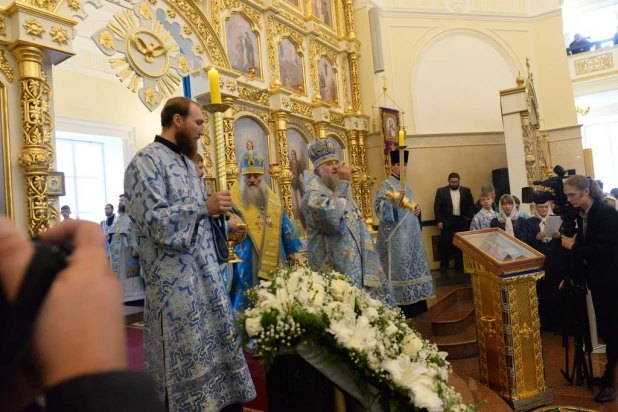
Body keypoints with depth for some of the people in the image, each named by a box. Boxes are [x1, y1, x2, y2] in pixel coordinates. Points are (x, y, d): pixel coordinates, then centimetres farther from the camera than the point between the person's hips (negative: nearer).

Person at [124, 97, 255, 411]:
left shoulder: (187, 162, 16)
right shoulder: (146, 161, -11)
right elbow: (151, 218, -22)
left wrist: (216, 209, 2)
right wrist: (205, 208, -20)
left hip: (207, 275, 8)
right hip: (176, 282, -8)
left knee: (220, 351, 15)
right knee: (185, 363, 4)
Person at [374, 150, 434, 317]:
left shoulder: (406, 186, 16)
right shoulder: (386, 185, -8)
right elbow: (378, 207, -21)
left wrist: (417, 208, 5)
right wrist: (394, 199, -34)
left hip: (410, 233, 8)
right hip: (396, 235, -8)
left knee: (412, 265, 10)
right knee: (399, 267, -8)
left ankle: (414, 303, 19)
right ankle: (401, 306, -1)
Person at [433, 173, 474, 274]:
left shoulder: (466, 191, 7)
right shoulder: (441, 191, 0)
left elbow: (471, 205, 10)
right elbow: (437, 207, -3)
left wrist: (468, 216, -1)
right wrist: (439, 221, -9)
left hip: (461, 221, 2)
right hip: (447, 222, -2)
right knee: (445, 244, -1)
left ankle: (459, 265, 19)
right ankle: (444, 266, 10)